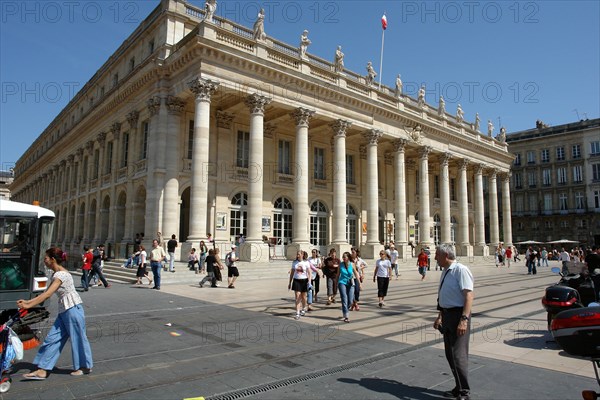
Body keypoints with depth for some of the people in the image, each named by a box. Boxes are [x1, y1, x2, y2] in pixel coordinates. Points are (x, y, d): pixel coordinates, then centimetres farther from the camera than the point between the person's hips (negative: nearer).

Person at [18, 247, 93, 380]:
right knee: (52, 338, 8)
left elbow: (47, 294, -22)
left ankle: (85, 366, 20)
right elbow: (46, 294, 14)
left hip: (73, 309, -9)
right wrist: (27, 302, 9)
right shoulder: (55, 274, 12)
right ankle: (42, 370, 13)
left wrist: (28, 305, -19)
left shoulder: (61, 274, -17)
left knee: (77, 338, 4)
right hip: (64, 310, 9)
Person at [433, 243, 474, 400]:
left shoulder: (460, 270, -16)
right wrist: (440, 316, 26)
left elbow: (469, 296, -23)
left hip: (458, 315, -9)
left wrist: (464, 320, -29)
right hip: (447, 315, 9)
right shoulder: (445, 271, 11)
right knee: (450, 354, 17)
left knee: (458, 355, -5)